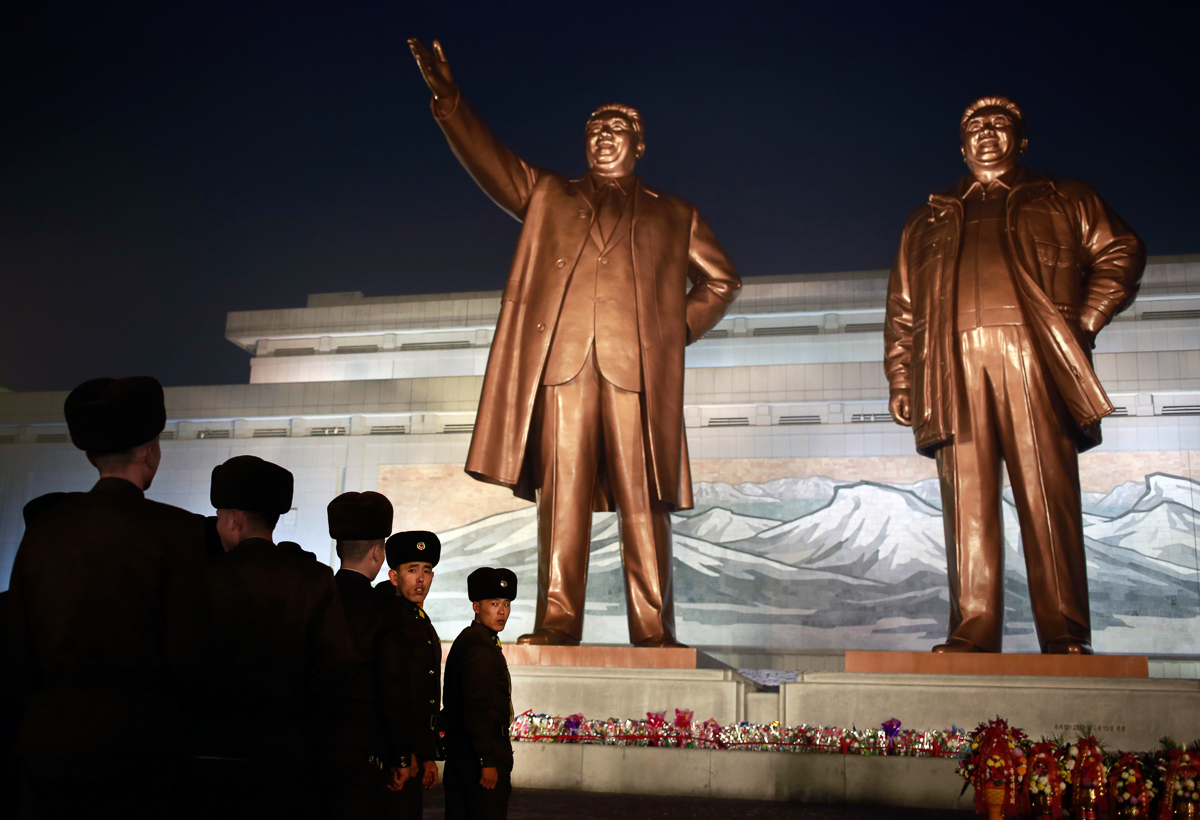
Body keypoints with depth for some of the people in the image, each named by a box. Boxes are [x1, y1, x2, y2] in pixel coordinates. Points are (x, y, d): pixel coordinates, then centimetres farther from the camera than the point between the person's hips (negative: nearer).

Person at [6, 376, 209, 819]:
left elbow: (17, 648, 5)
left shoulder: (43, 526, 2)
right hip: (136, 745, -4)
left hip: (48, 737, 4)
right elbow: (187, 654, -13)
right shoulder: (176, 530, -12)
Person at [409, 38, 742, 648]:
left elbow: (721, 278, 25)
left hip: (637, 367, -1)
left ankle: (654, 632, -4)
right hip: (561, 360, 1)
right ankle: (557, 624, -3)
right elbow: (488, 158, 17)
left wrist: (684, 327, 10)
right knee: (562, 495, -5)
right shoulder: (547, 196, 25)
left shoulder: (673, 216, 23)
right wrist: (447, 98, 6)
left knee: (643, 501, -6)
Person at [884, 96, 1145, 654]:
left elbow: (1121, 253, 13)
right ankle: (972, 634, -7)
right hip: (954, 362, 2)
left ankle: (1064, 638, -8)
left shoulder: (1063, 200, 23)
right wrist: (900, 380, 9)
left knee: (1047, 497, -9)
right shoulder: (928, 220, 28)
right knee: (967, 502, -6)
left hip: (1034, 357, -2)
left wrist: (1084, 322, -2)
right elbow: (901, 309, 22)